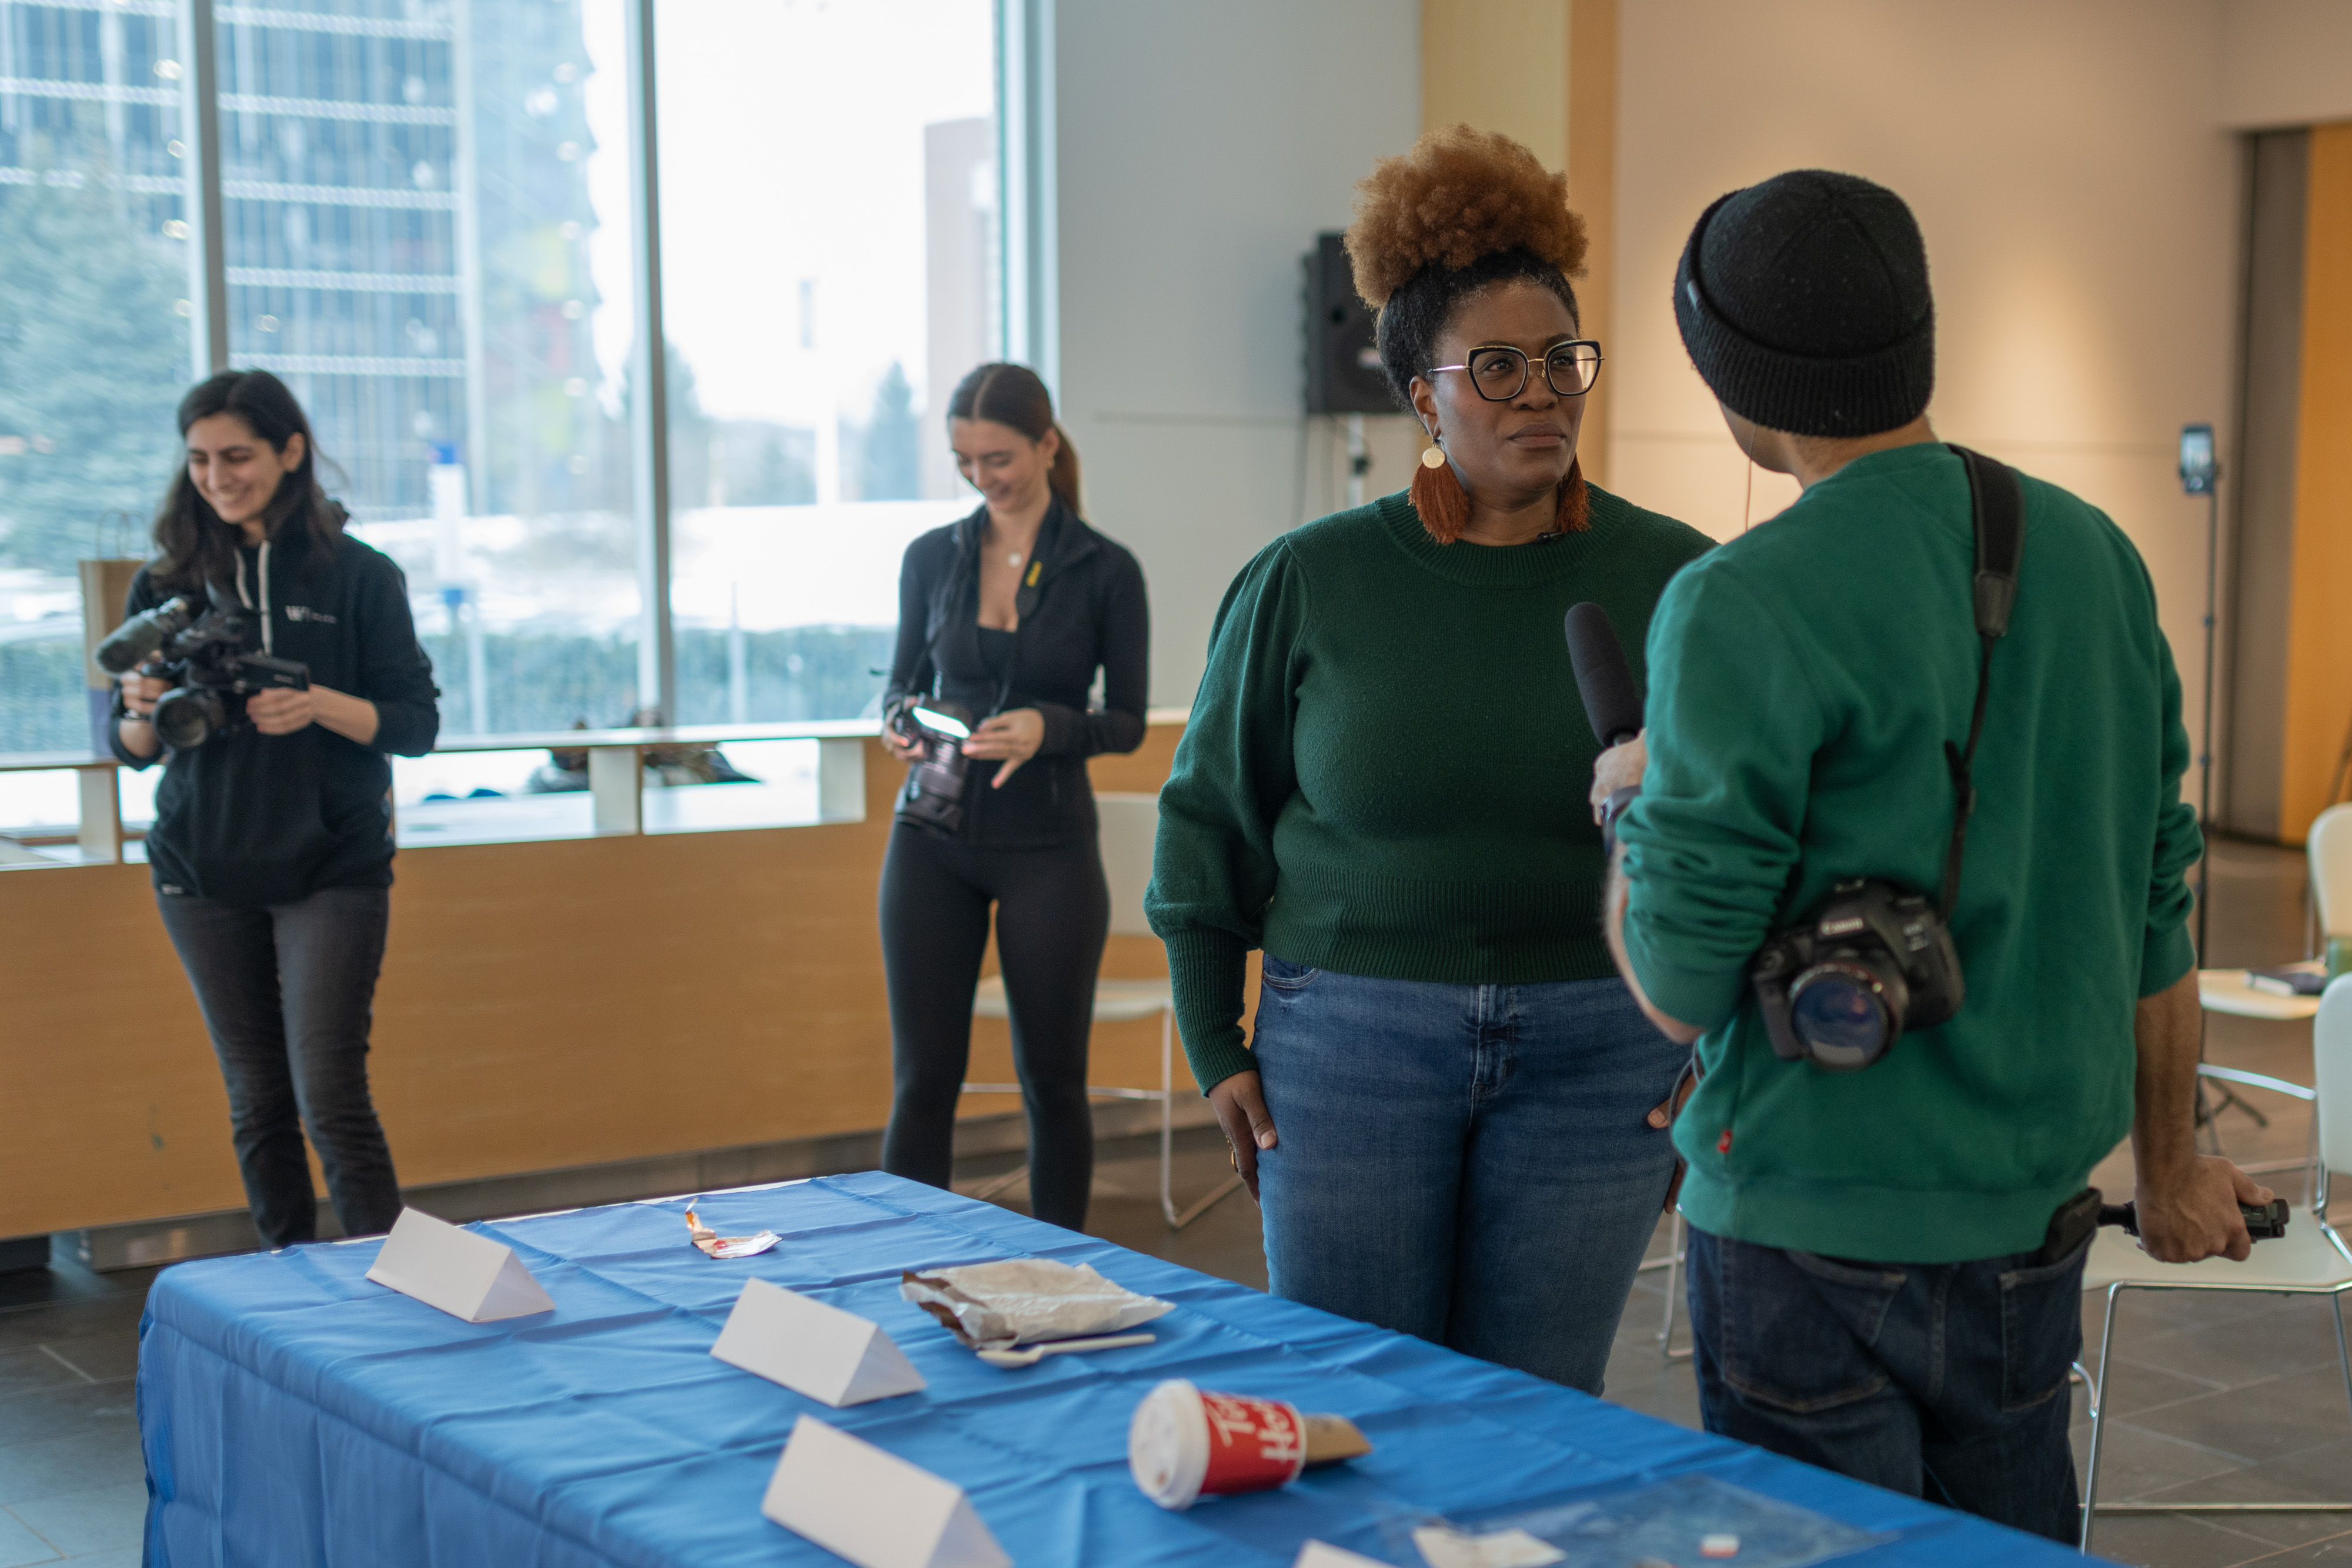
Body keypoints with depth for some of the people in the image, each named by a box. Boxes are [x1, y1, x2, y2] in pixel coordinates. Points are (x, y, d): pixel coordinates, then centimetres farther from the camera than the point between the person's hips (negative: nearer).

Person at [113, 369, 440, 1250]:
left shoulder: (359, 576, -3)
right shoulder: (166, 582, 4)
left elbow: (418, 723, -3)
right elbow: (128, 747, 7)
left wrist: (322, 706, -20)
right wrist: (144, 715, -16)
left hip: (332, 869, -3)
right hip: (203, 871, 3)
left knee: (330, 1095, -9)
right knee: (257, 1101, 10)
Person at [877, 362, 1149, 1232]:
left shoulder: (1106, 569, -4)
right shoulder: (931, 557, 5)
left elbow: (1128, 721, -2)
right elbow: (904, 679, 13)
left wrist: (1047, 727, -21)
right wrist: (898, 721, -10)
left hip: (1049, 848, -2)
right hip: (933, 842, 2)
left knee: (1053, 1080, 6)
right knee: (922, 1078, 3)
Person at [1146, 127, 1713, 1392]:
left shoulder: (1670, 579, 0)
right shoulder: (1309, 581, -2)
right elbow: (1209, 817, 7)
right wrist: (1214, 1049, 4)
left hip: (1595, 1050, 1)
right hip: (1352, 1038, 0)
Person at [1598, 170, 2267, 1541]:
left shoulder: (1742, 610, -16)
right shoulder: (2094, 556, 3)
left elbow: (1683, 988, -15)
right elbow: (2153, 902, 10)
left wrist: (1632, 805, 5)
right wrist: (2169, 1163, 23)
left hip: (1812, 1227, -6)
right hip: (2028, 1220, 6)